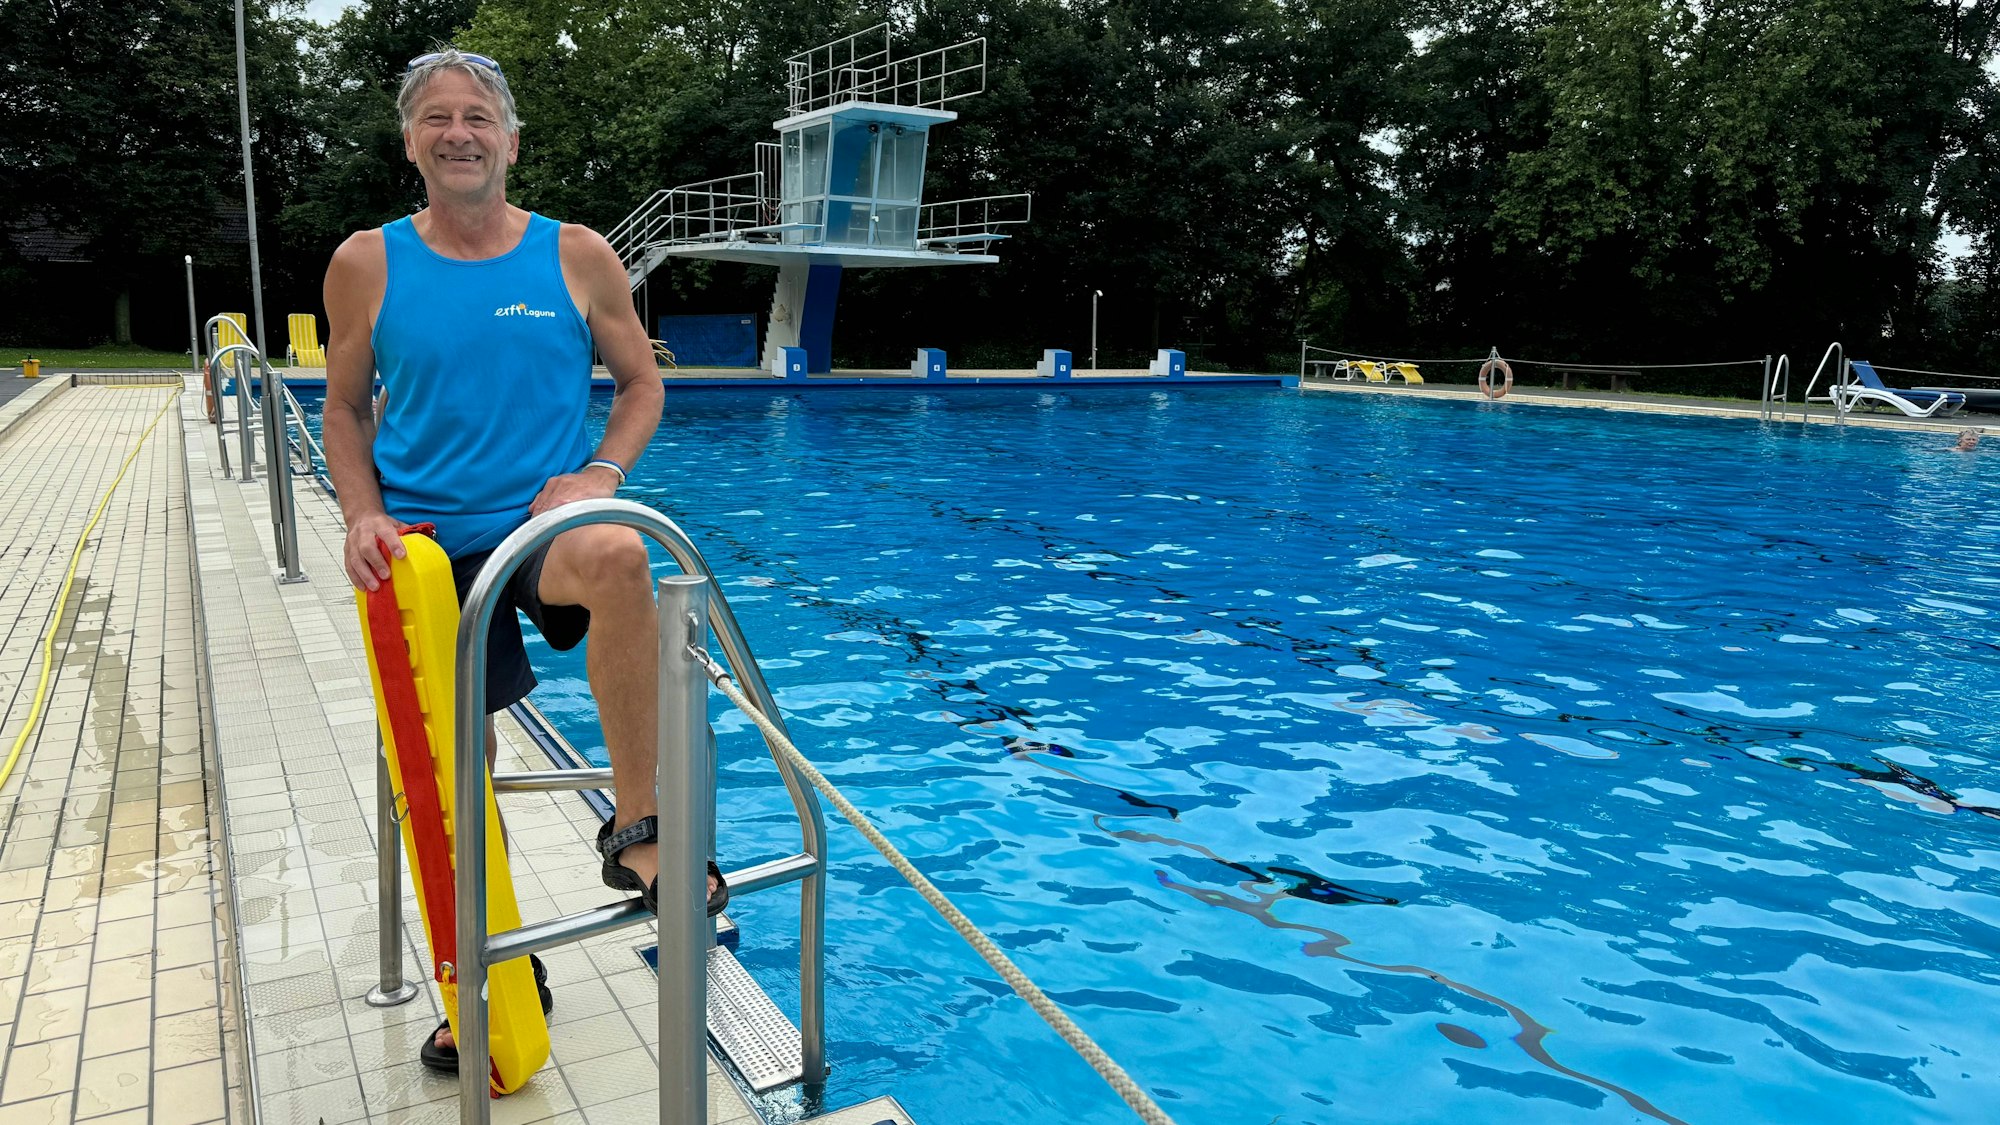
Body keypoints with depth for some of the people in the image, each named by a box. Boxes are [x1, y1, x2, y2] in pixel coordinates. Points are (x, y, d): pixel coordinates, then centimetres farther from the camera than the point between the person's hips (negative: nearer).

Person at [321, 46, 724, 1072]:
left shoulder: (576, 256, 1)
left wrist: (601, 474, -9)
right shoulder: (366, 265, 3)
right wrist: (364, 515, -6)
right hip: (430, 547, 2)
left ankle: (636, 831, -25)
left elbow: (642, 384, 8)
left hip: (542, 522, -2)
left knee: (618, 556, -39)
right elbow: (345, 411, 10)